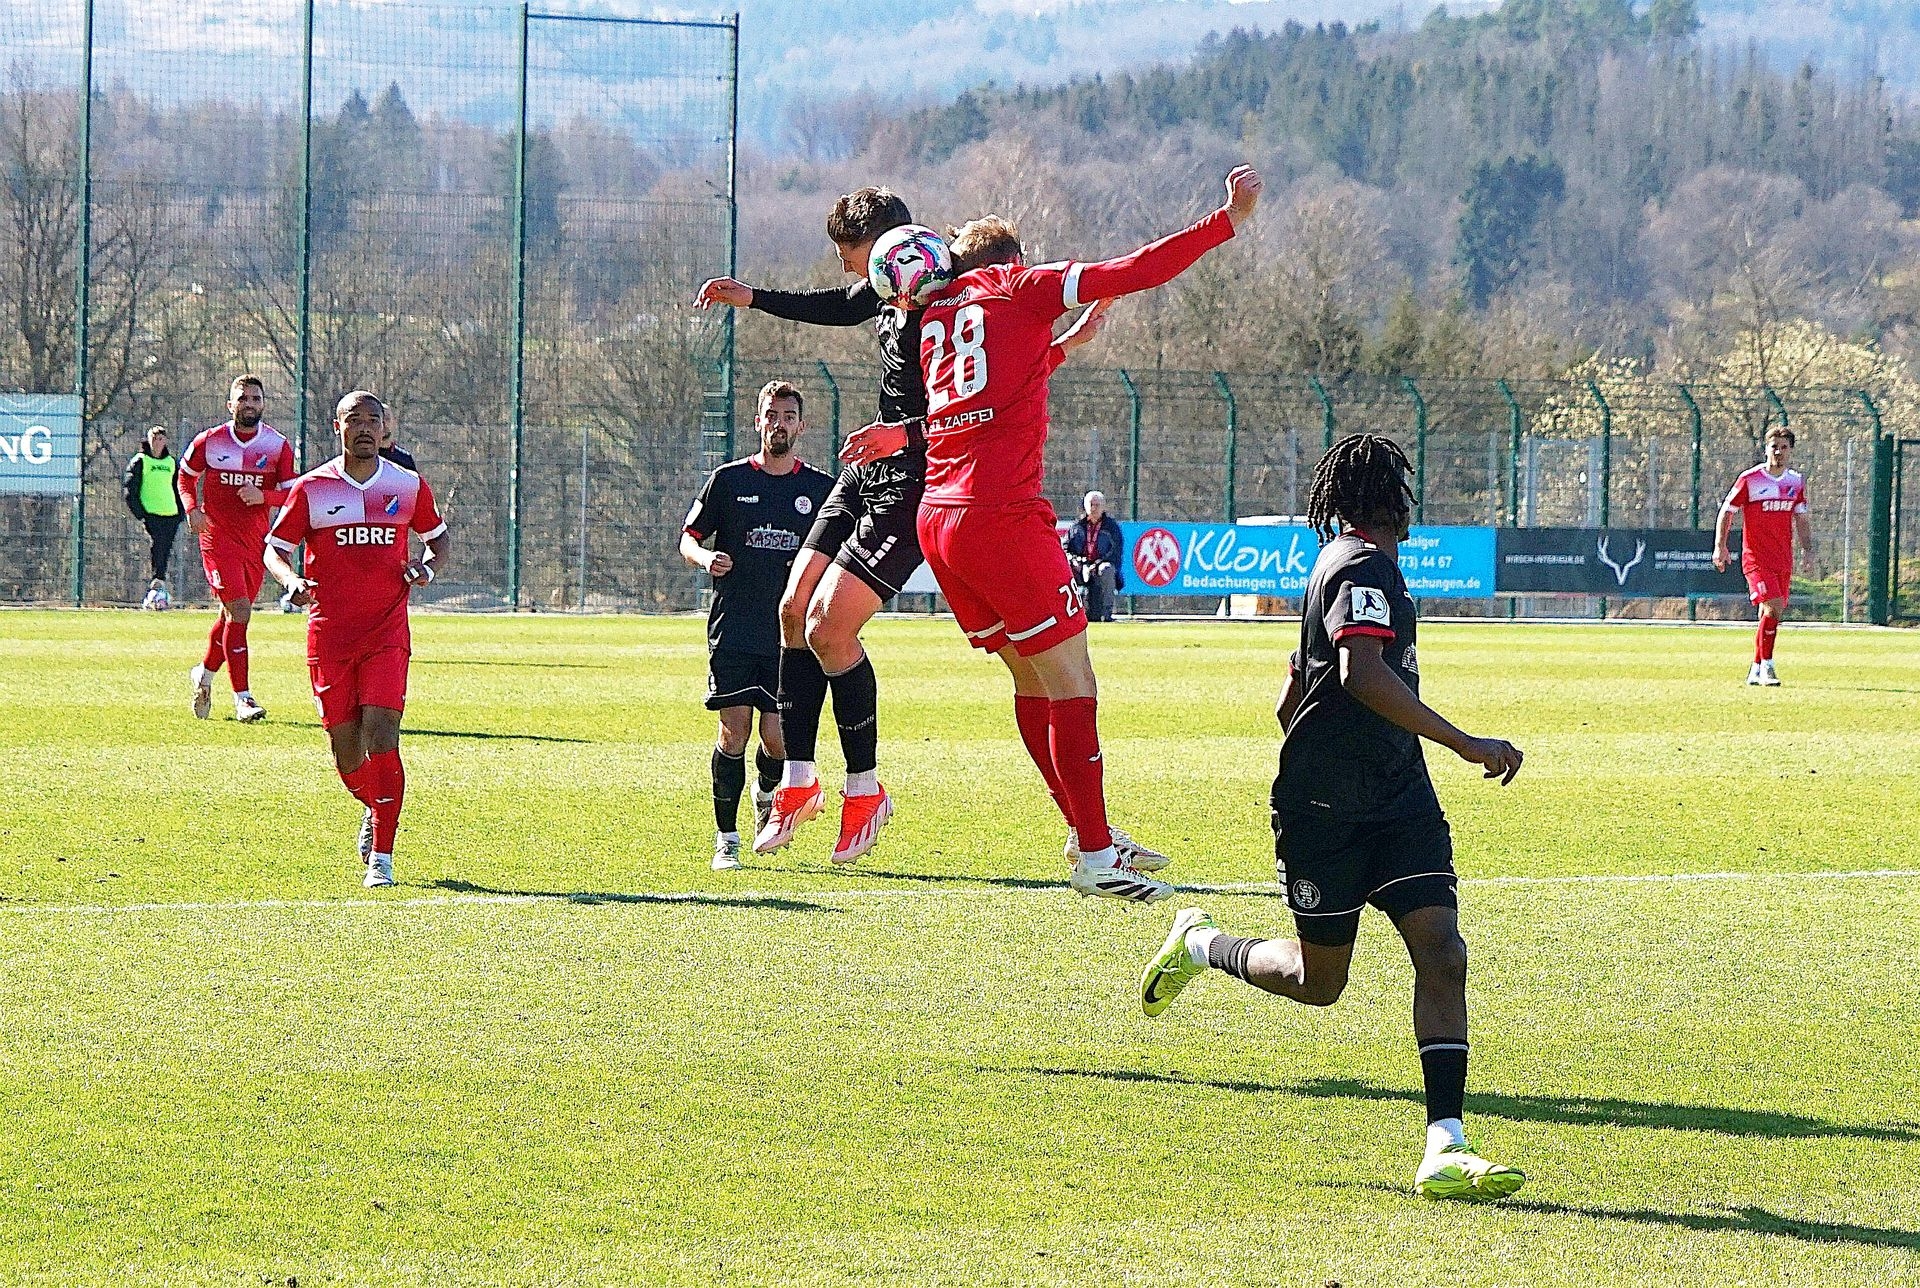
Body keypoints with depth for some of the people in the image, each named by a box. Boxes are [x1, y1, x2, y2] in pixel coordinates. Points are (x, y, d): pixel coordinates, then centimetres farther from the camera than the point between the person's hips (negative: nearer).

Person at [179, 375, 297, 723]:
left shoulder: (278, 445, 1)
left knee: (232, 614, 14)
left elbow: (291, 494, 1)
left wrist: (263, 495, -19)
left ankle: (204, 673, 41)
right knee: (239, 611, -16)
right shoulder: (209, 442, -2)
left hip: (256, 539, 3)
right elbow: (186, 476, 14)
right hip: (218, 535, -3)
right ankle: (242, 699, -15)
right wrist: (192, 509, -4)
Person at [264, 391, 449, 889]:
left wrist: (427, 566, -2)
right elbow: (274, 548, 6)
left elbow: (437, 536, 21)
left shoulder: (409, 487, 6)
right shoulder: (311, 489, 2)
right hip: (328, 636, 1)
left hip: (387, 633, -1)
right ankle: (375, 810, 37)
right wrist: (293, 581, -16)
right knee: (345, 749, 3)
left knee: (381, 734, -16)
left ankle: (381, 857, -12)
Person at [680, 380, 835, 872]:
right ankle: (726, 838, 0)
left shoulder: (821, 489, 8)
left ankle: (769, 797, 30)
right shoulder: (728, 480, 5)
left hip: (790, 632, 1)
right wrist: (705, 558, -12)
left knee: (777, 736, -5)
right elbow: (689, 537, 11)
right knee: (734, 730, -10)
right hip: (733, 627, -1)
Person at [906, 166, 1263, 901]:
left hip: (937, 516, 8)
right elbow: (1136, 272, -3)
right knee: (1072, 685, -5)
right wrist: (1228, 221, 1)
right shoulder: (1019, 289, 3)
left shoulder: (935, 314, 21)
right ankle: (1094, 859, -7)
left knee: (1031, 678, 18)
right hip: (1002, 516, -8)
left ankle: (1087, 833, 25)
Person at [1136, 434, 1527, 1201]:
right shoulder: (1364, 568, -14)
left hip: (1398, 800, 9)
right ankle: (1199, 945, 36)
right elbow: (1363, 675, -31)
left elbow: (1290, 703, 25)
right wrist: (1464, 744, -32)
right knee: (1318, 979, 6)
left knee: (1441, 953, -10)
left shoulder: (1337, 564, 16)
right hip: (1325, 811, -9)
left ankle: (1444, 1148, -17)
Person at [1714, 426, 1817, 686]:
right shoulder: (1749, 479, -7)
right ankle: (1766, 667, -12)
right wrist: (1720, 547, -8)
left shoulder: (1796, 481, 9)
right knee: (1774, 607, -20)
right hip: (1756, 557, -5)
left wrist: (1809, 549, 8)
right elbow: (1727, 511, 0)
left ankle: (1756, 670, 20)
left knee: (1768, 616, 8)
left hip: (1783, 560, 5)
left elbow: (1801, 518, 19)